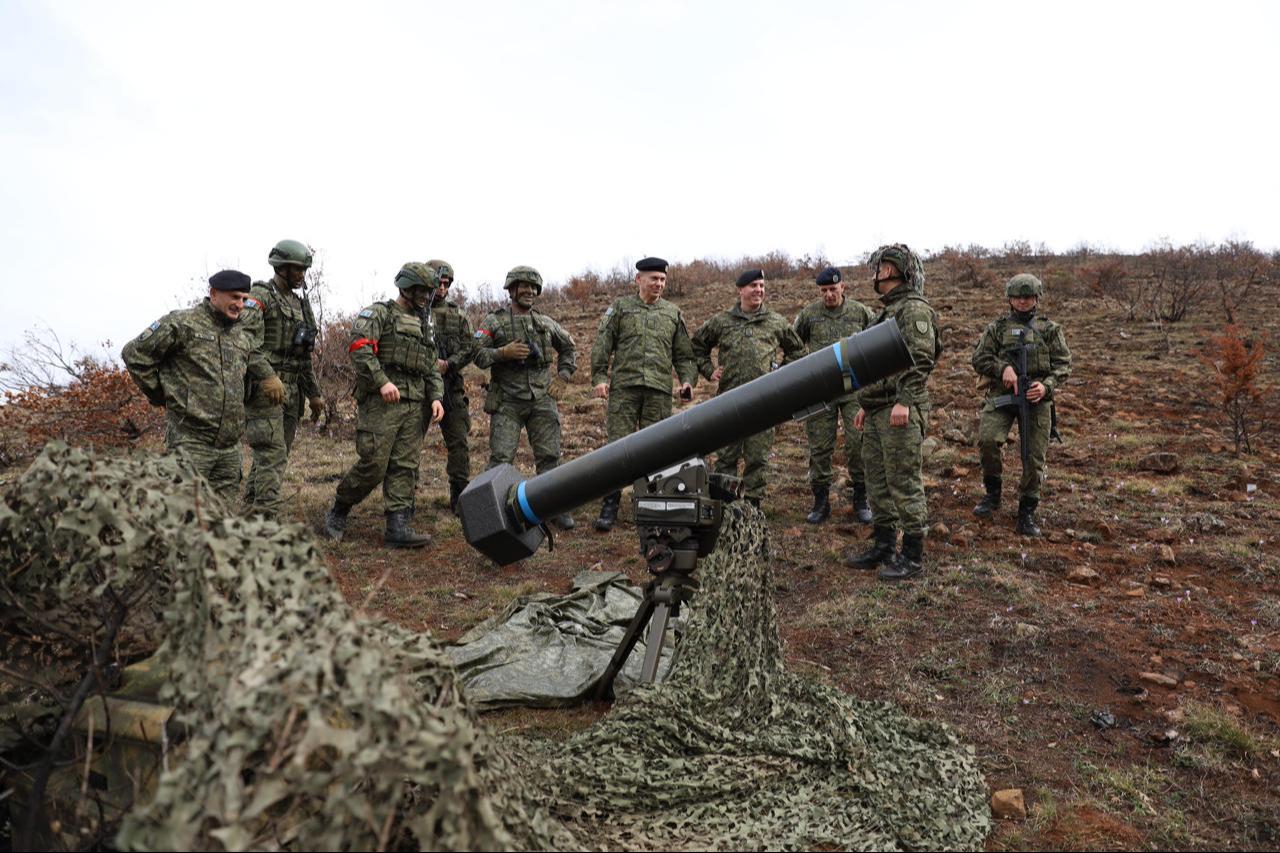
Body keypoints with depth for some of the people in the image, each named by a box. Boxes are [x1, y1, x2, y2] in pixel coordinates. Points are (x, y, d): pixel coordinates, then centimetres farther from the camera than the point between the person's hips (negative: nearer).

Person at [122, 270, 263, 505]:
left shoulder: (244, 335, 15)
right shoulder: (183, 324, -5)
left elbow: (259, 370, 30)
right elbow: (134, 353, -3)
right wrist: (161, 395, 0)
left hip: (230, 446, 6)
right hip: (191, 440, -6)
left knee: (224, 510, 9)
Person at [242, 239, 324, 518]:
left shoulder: (300, 302, 19)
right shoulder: (260, 295, -6)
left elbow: (304, 356, 23)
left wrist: (314, 393, 20)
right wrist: (267, 376, -31)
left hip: (291, 390, 8)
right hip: (264, 388, -8)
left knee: (273, 455, 9)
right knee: (272, 454, -14)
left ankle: (251, 513, 17)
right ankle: (265, 517, -14)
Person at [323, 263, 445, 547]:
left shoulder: (424, 327, 23)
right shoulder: (379, 313, 1)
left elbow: (431, 369, 22)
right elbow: (359, 347, -13)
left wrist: (436, 397, 5)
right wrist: (382, 381, -23)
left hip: (413, 406, 7)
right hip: (380, 401, -7)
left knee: (406, 467, 0)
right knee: (373, 465, -9)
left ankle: (398, 526, 0)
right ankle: (338, 510, 13)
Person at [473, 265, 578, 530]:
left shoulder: (546, 323, 12)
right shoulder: (493, 321, 2)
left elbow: (568, 348, 26)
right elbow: (478, 355, -4)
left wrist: (562, 378, 15)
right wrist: (503, 353, -19)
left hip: (542, 400, 3)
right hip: (507, 401, -3)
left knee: (549, 456, 4)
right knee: (501, 458, -6)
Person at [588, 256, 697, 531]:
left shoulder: (673, 314, 16)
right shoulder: (620, 308, 9)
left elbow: (684, 354, 18)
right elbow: (602, 346, 5)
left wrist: (687, 381, 4)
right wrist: (600, 377, -5)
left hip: (660, 390, 2)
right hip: (624, 387, -2)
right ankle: (610, 506, 2)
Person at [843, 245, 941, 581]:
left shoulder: (914, 309, -10)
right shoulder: (887, 311, 21)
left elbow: (920, 360, -20)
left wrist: (904, 401, -28)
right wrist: (866, 405, 24)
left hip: (902, 413, -10)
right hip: (877, 413, 10)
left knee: (904, 483, -5)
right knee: (877, 480, 14)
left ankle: (913, 556, 3)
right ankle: (884, 547, 24)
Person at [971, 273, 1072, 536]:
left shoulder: (1050, 329, 13)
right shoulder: (998, 328, 13)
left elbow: (1063, 364, 7)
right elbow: (979, 358, 6)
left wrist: (1046, 386, -11)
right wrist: (1003, 368, -12)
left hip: (1037, 397, 1)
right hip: (1001, 394, -1)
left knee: (1035, 457, 1)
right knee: (987, 439, -24)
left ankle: (1027, 512, 15)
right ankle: (993, 492, -2)